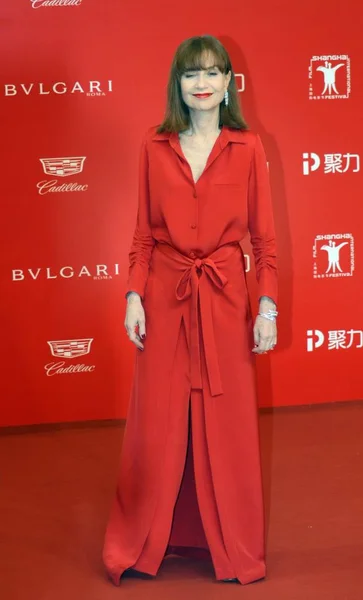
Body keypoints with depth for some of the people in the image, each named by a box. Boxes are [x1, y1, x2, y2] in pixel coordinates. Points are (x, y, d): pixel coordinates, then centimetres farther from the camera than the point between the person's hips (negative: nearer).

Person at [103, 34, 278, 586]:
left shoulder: (248, 148, 0)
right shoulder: (155, 146, 3)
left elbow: (264, 236, 0)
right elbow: (144, 234, 5)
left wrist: (268, 305, -5)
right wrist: (134, 297, -3)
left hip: (224, 297, -1)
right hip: (164, 297, 1)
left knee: (227, 424, 7)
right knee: (156, 425, 7)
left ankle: (232, 544, 28)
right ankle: (139, 543, 27)